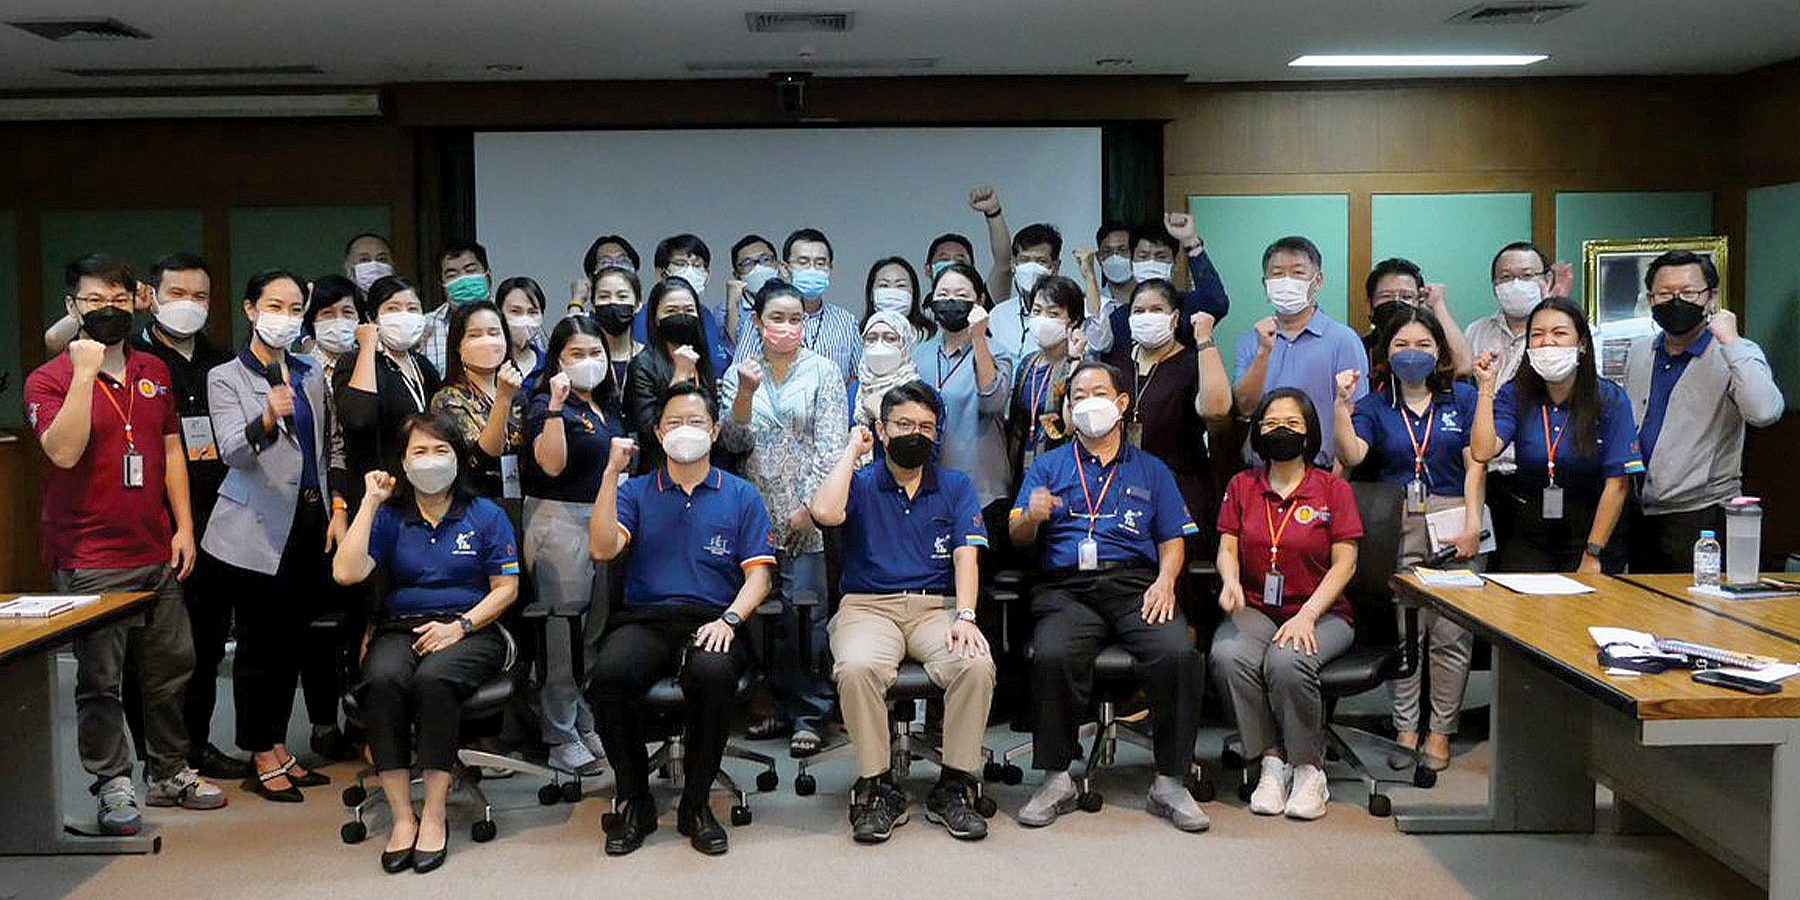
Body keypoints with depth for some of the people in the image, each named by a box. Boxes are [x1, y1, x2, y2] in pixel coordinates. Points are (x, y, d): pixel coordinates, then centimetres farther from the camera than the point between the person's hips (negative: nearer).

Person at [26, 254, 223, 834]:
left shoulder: (154, 373, 12)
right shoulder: (49, 380, -4)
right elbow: (64, 451, -20)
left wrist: (184, 526, 8)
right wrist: (86, 372, -22)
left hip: (157, 554, 5)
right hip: (90, 562, -5)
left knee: (171, 667, 12)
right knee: (100, 679, 1)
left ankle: (169, 773, 26)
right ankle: (113, 786, 13)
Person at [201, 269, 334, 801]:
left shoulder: (310, 378, 13)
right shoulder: (226, 379, -5)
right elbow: (232, 451, -21)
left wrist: (334, 510, 11)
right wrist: (266, 420, -40)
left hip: (308, 524, 6)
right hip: (257, 531, -5)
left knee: (292, 639, 10)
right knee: (259, 644, 0)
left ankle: (279, 748, 21)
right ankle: (262, 761, 9)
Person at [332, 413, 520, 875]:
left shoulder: (486, 515, 8)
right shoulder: (390, 517, 11)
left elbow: (506, 587, 5)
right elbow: (346, 573, -5)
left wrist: (460, 625, -11)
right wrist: (371, 502, -1)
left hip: (471, 631, -1)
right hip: (400, 629, 2)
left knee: (434, 679, -35)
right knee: (382, 680, -33)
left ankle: (434, 815, -26)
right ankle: (402, 815, -26)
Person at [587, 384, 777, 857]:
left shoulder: (741, 496, 16)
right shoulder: (635, 492, 19)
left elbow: (758, 574, 7)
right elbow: (603, 549, 1)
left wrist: (729, 619, -12)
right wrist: (612, 473, -3)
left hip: (713, 620, -1)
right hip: (645, 618, 1)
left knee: (713, 673, -37)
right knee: (610, 674, -33)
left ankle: (696, 804, -13)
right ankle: (634, 801, -10)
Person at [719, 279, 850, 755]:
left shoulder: (823, 372, 2)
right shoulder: (739, 373, 9)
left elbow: (831, 446, -3)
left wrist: (809, 507, -9)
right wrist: (745, 394, -14)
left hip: (808, 513, -3)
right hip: (758, 513, 3)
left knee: (804, 608, -7)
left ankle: (810, 715, 0)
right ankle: (780, 704, 17)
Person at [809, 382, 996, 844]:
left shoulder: (956, 486, 16)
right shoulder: (860, 483, 12)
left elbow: (966, 556, 3)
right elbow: (825, 512, -12)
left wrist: (964, 616, -14)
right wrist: (852, 452, 2)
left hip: (938, 606, 1)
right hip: (868, 606, -1)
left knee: (977, 665, -30)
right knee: (856, 668, -34)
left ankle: (952, 788, -15)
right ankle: (877, 788, -17)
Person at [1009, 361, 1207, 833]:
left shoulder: (1151, 470, 23)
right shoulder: (1048, 467, 20)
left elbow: (1174, 540, 15)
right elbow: (1018, 538, 9)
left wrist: (1165, 581, -6)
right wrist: (1031, 517, -14)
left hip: (1136, 585, 1)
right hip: (1065, 587, -1)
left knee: (1179, 653, -29)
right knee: (1052, 656, -32)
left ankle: (1170, 782, -16)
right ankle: (1056, 779, -16)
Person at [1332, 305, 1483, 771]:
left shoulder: (1462, 397, 11)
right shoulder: (1374, 406, 11)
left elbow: (1475, 465, 4)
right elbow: (1352, 454, -7)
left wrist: (1472, 524, -5)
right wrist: (1341, 404, -16)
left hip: (1453, 519, 0)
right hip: (1397, 525, 1)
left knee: (1451, 633, -3)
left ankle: (1440, 731, 6)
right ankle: (1406, 727, 9)